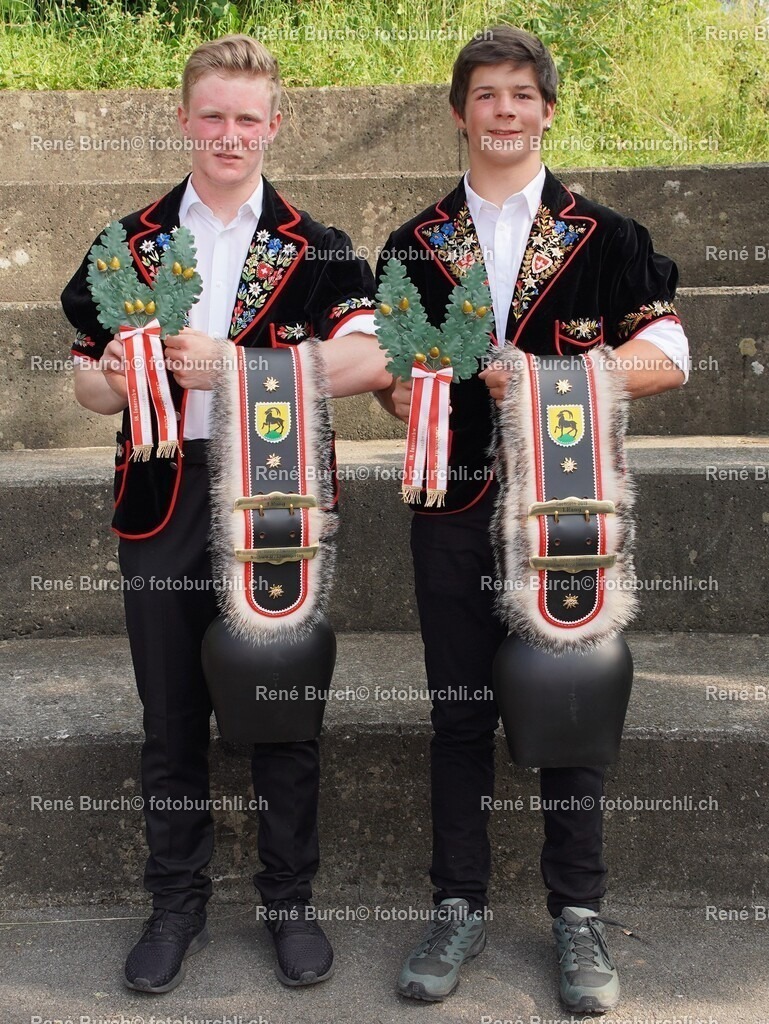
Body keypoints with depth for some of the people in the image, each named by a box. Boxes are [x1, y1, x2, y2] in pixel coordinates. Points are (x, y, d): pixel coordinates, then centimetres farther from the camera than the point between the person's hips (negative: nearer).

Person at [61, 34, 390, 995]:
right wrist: (114, 381, -14)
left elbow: (369, 356, -15)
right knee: (171, 716, 11)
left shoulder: (312, 248, 2)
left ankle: (290, 902, 26)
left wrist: (232, 364, -24)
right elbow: (88, 378, 10)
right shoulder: (130, 243, 9)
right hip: (163, 502, 2)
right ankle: (176, 904, 28)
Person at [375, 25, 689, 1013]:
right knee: (459, 712, 8)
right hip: (454, 506, 2)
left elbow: (665, 354, -2)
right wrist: (403, 392, -7)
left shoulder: (604, 238, 4)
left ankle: (577, 913, 20)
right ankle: (459, 905, 22)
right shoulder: (414, 246, 11)